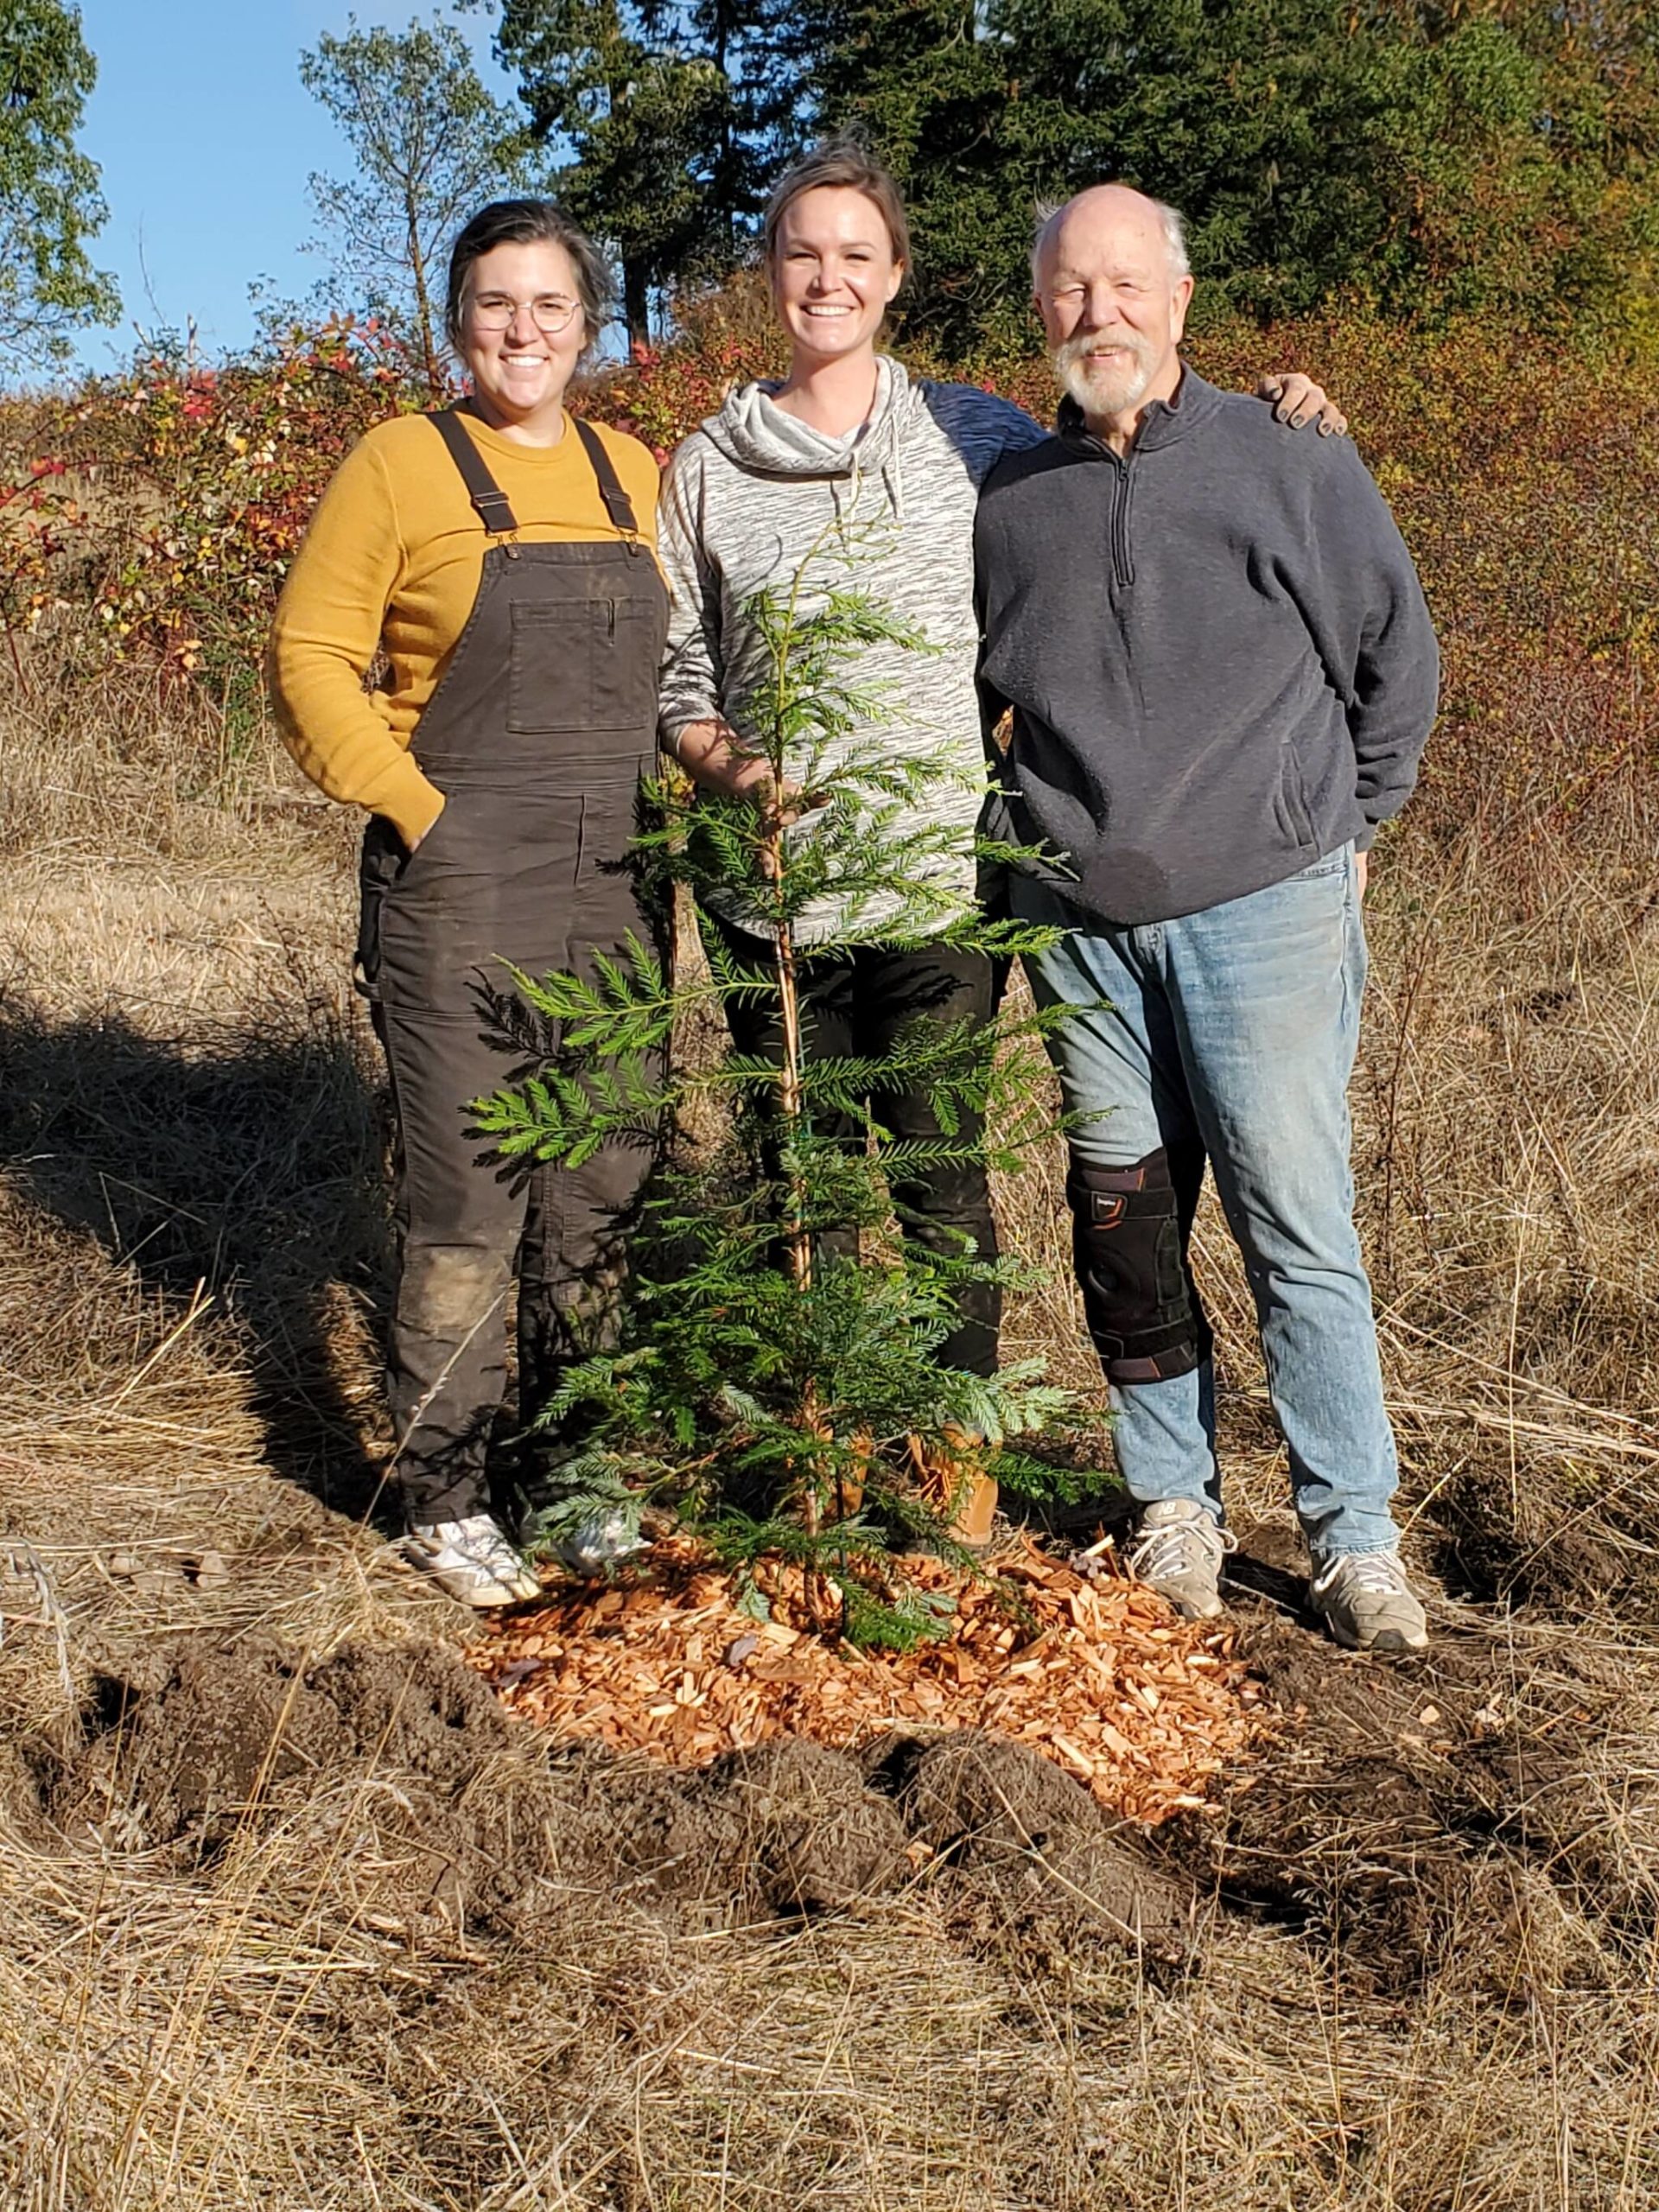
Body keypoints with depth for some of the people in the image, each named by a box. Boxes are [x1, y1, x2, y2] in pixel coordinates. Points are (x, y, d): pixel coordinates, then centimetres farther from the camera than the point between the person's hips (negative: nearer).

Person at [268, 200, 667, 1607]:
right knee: (466, 1210, -1)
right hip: (460, 896, -5)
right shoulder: (401, 466, -2)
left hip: (620, 895, 5)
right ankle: (448, 1502, 14)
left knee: (605, 1201, 10)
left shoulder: (635, 476, 12)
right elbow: (311, 659, -3)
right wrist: (417, 808, -12)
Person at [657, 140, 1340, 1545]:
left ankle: (960, 1458, 21)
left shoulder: (972, 435, 5)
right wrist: (728, 766, -10)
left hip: (938, 886, -1)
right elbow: (675, 675, 10)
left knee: (944, 1185, 5)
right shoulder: (710, 467, 7)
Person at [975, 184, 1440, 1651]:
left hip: (1261, 910, -3)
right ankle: (1177, 1507, 23)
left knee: (1300, 1234, -3)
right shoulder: (1009, 500, 8)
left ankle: (1357, 1540, 9)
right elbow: (982, 695, 23)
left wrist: (1341, 827, 9)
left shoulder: (1293, 465, -1)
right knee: (1124, 1230, 8)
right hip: (1079, 923, 4)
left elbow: (1396, 658, 8)